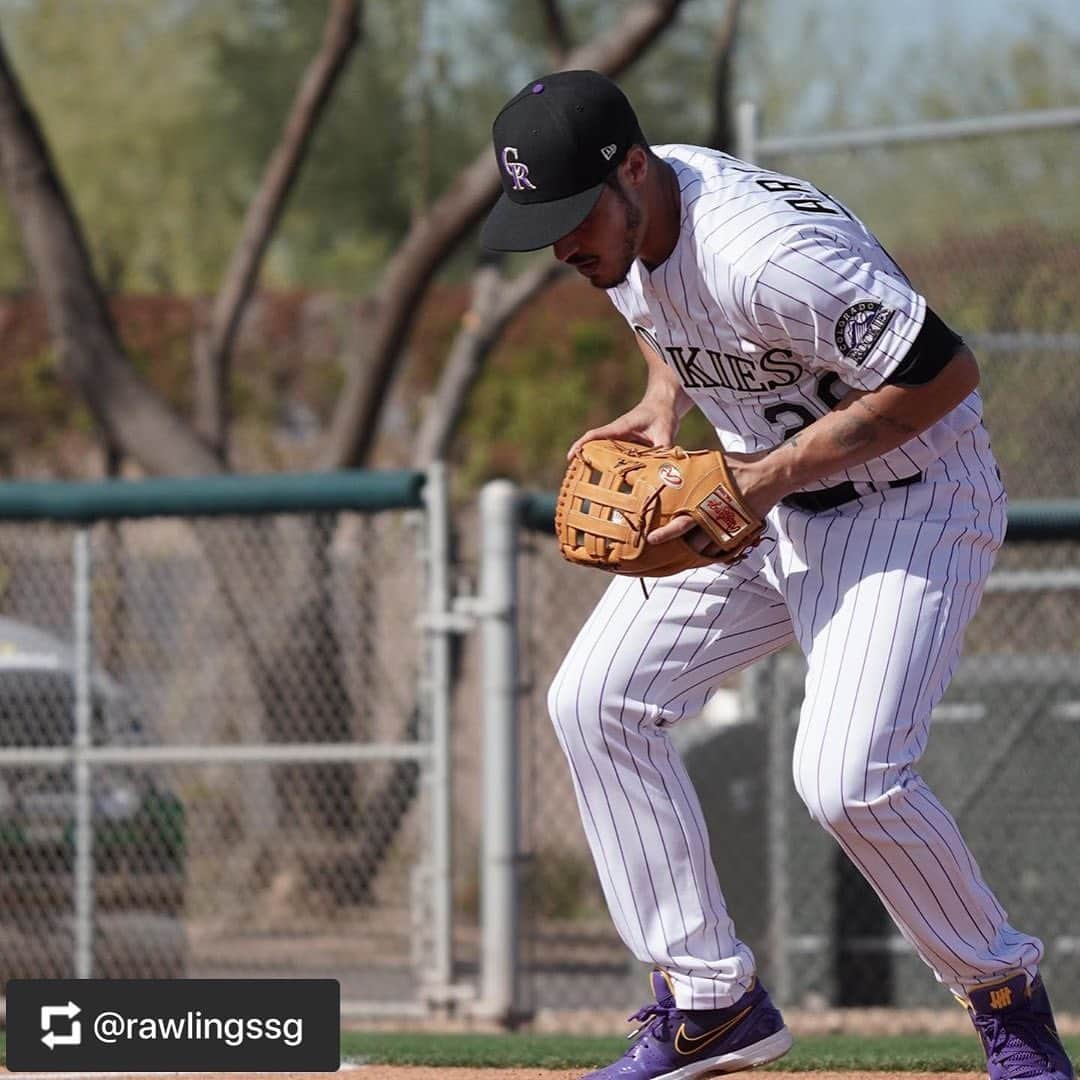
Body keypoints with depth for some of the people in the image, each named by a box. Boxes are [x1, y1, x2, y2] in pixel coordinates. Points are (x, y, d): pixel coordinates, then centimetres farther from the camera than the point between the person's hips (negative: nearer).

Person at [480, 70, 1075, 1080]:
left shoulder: (765, 256, -34)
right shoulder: (617, 222, -7)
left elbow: (945, 371, -30)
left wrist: (772, 475, -30)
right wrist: (663, 400, -4)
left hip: (907, 499, -9)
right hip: (758, 493, 9)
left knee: (845, 777, -23)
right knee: (594, 701, 1)